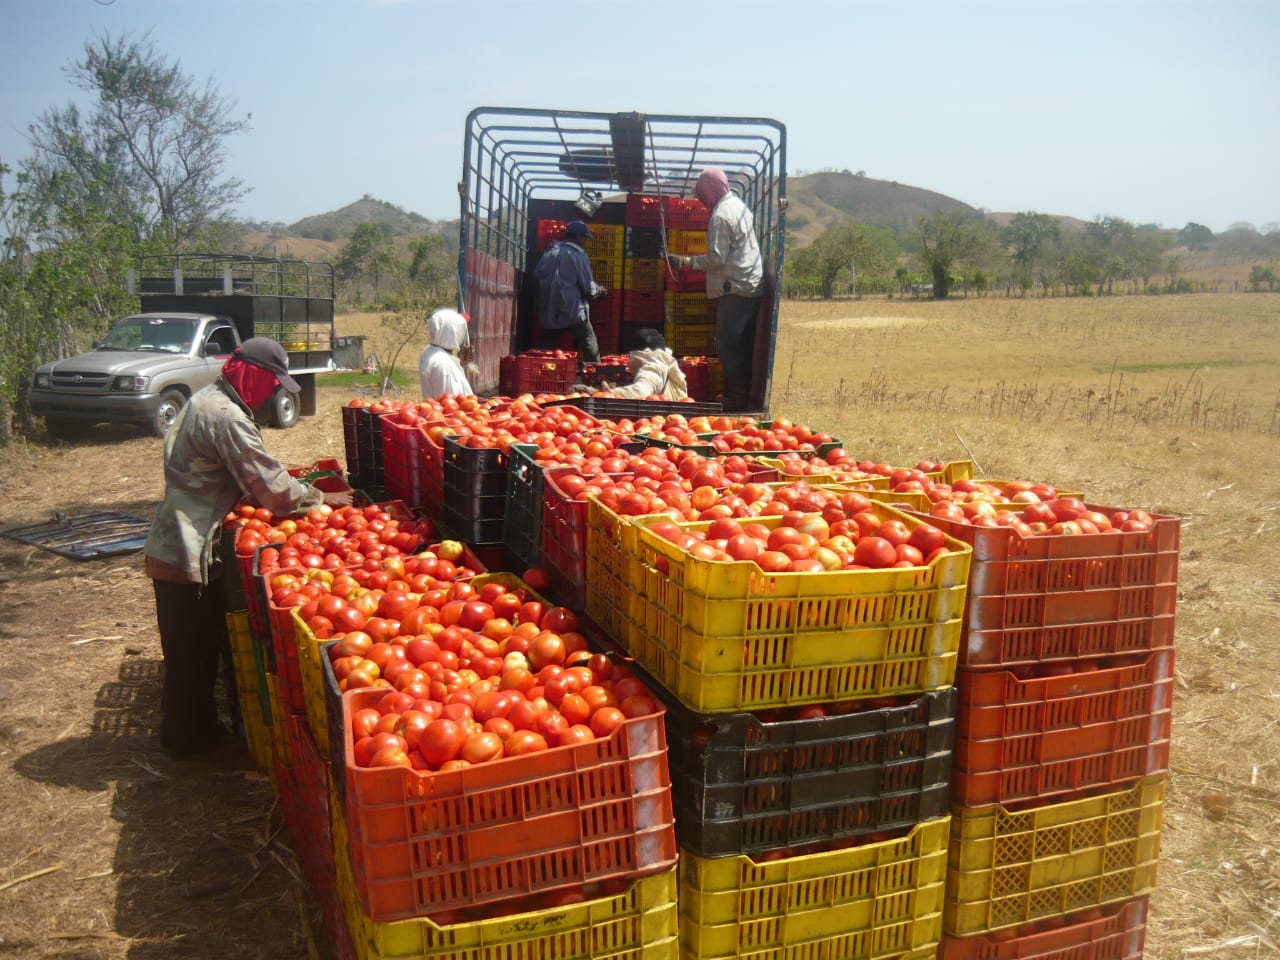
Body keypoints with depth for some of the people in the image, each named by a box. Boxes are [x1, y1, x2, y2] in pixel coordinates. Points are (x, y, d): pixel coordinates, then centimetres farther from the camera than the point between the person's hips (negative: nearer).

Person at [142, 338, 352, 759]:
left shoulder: (207, 399, 11)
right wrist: (322, 498, -6)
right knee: (191, 650, 5)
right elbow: (272, 487, -20)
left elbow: (248, 475, 20)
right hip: (187, 553, -10)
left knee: (198, 644, 20)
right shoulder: (227, 417, -22)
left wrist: (284, 478, 10)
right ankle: (187, 736, 19)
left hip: (178, 545, 10)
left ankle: (194, 724, 33)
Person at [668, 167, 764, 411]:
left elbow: (717, 257, -17)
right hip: (753, 286, 10)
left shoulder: (720, 215, -13)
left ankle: (735, 398, -5)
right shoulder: (739, 206, 16)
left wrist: (687, 261, -9)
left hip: (735, 288, -10)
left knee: (727, 343, -6)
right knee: (744, 344, 11)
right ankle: (745, 396, 15)